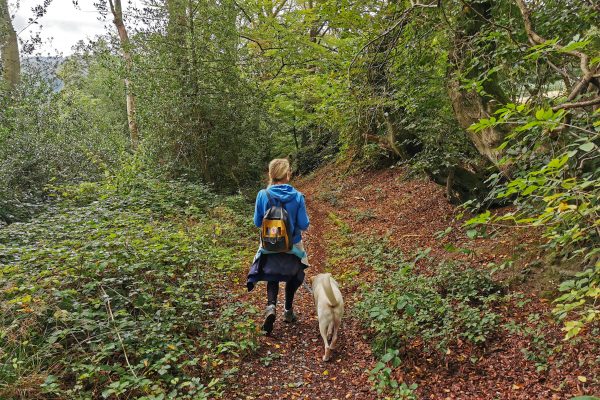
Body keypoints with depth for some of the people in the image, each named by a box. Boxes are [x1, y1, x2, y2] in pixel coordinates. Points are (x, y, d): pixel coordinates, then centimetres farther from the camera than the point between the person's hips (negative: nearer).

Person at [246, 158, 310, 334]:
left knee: (272, 278, 19)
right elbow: (304, 225, -13)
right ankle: (288, 311, 35)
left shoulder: (263, 195, -14)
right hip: (292, 246, 0)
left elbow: (257, 222, -5)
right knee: (292, 277, 25)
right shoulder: (297, 197, -17)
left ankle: (271, 306, -8)